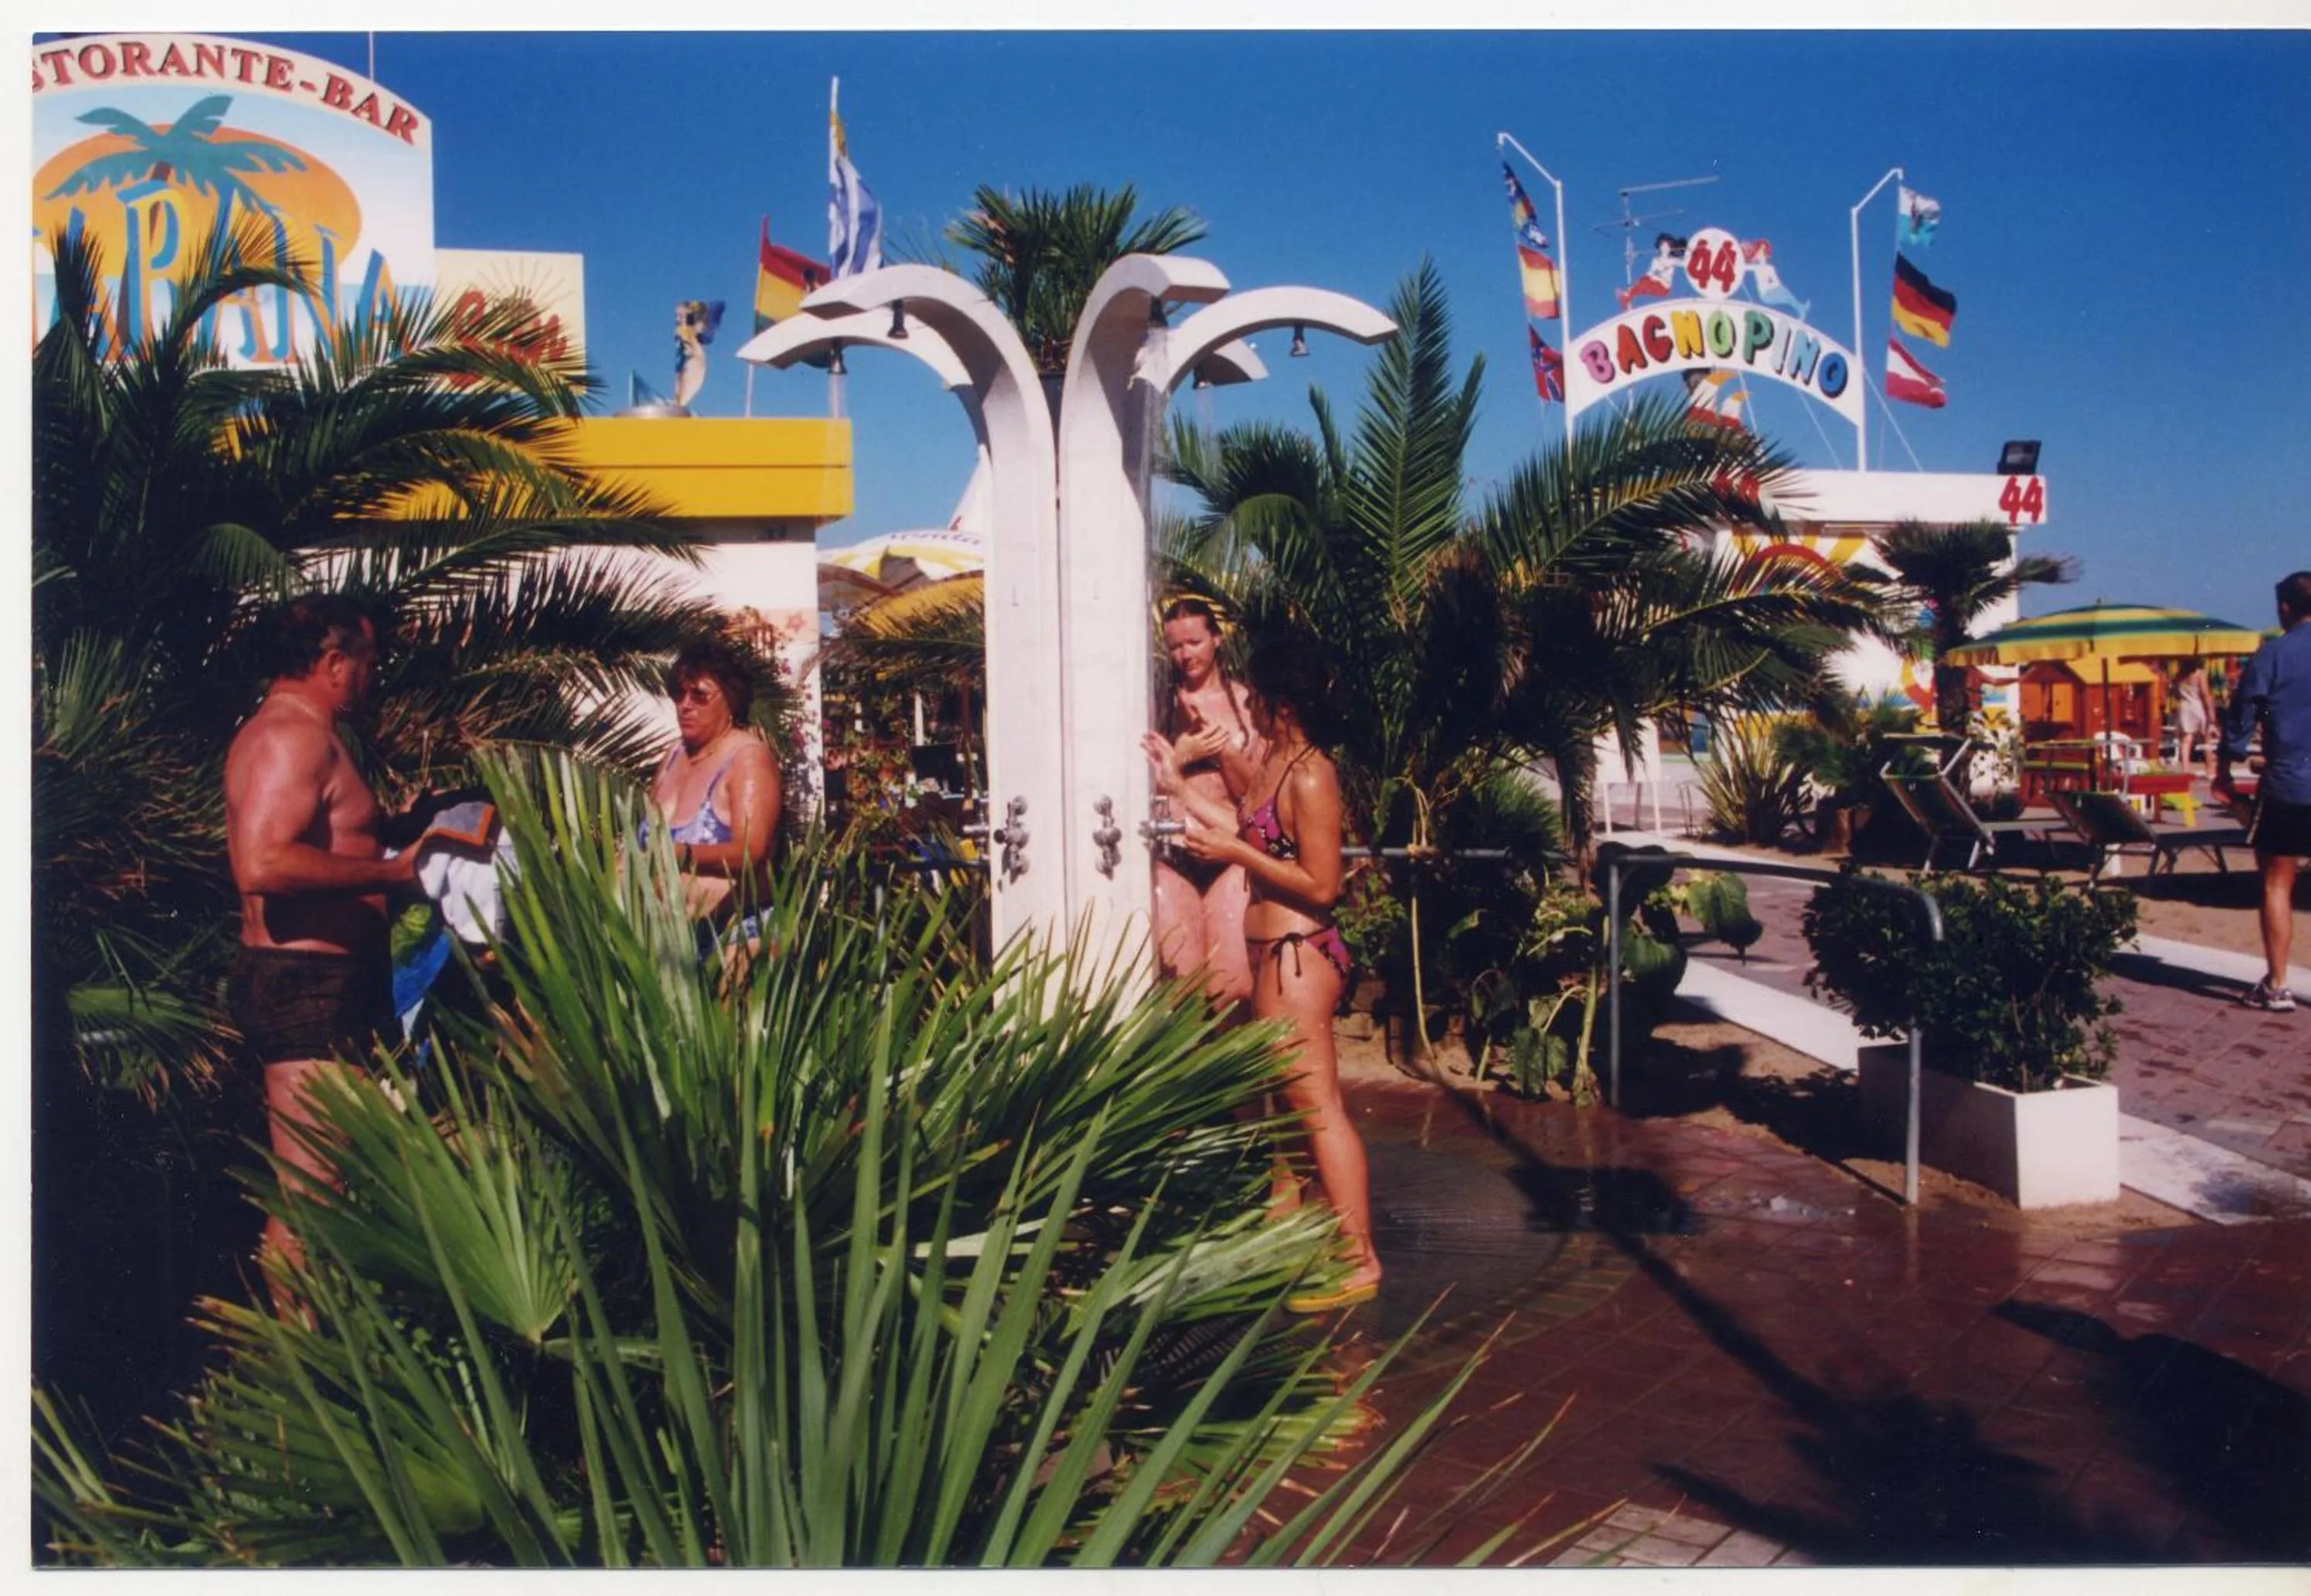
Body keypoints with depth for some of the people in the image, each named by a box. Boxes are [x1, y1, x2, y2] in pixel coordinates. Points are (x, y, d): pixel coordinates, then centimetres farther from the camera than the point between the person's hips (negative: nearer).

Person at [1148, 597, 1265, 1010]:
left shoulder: (1245, 703, 7)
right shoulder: (1161, 703, 5)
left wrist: (1225, 748, -9)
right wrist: (1184, 753, -10)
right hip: (1172, 855, 0)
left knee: (1233, 979, -6)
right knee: (1180, 976, -5)